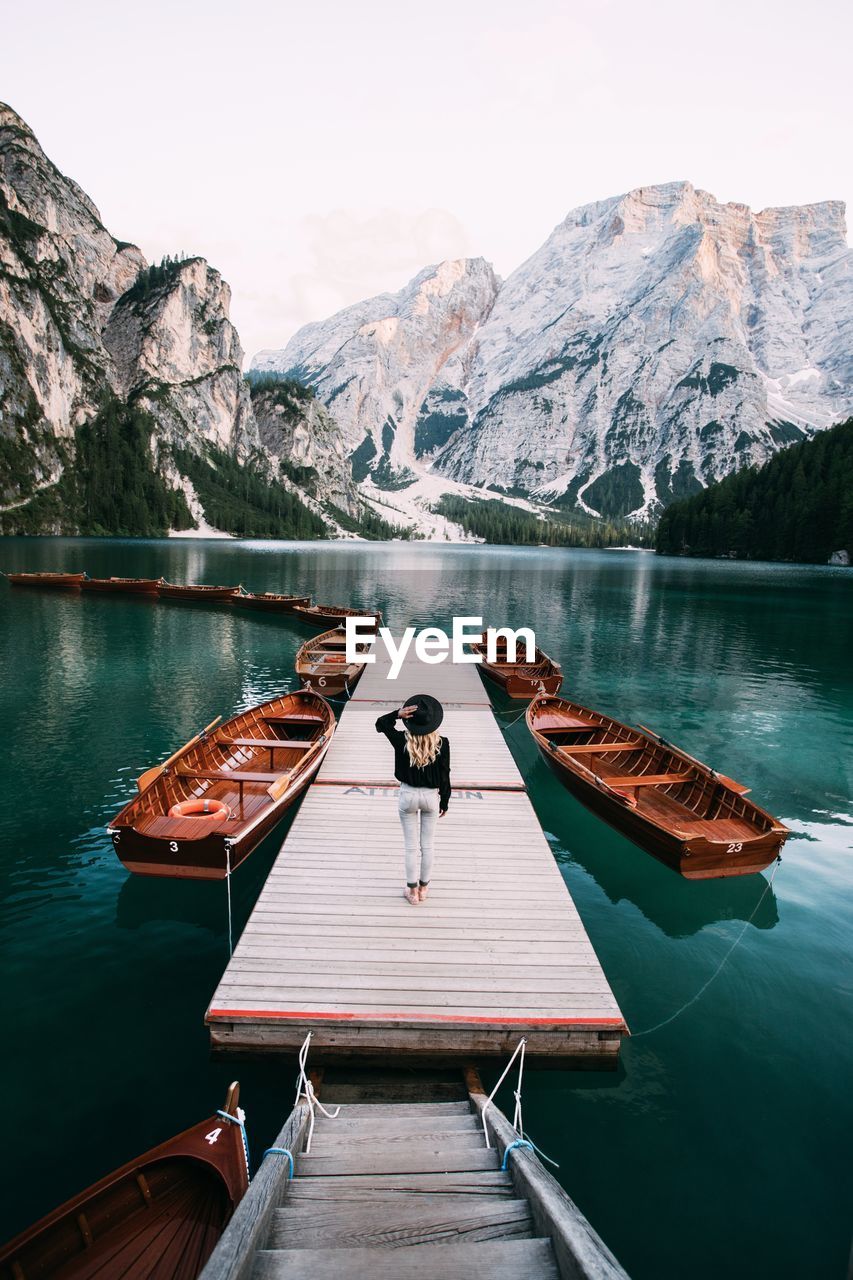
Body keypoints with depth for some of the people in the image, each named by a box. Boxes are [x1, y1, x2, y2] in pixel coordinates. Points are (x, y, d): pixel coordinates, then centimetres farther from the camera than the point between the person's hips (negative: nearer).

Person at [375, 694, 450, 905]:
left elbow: (380, 724, 2)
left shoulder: (402, 741, -17)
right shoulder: (442, 744, -16)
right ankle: (423, 888, 30)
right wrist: (444, 802, 6)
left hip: (408, 795, 0)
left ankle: (412, 891, 24)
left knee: (411, 846, 12)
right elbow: (445, 776, -7)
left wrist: (397, 714, -14)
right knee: (427, 845, 17)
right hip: (431, 796, 1)